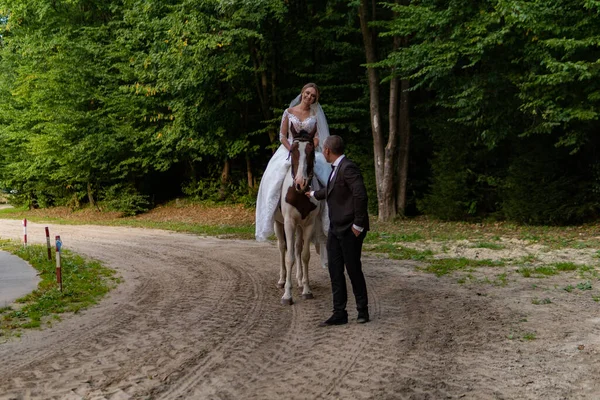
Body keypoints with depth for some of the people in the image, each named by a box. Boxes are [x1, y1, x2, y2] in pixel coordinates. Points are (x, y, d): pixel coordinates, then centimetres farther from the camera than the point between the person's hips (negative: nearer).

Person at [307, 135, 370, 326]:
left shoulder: (348, 168, -18)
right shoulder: (336, 169, 13)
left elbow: (361, 196, -25)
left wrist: (358, 224, -21)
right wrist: (314, 193, 48)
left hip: (350, 231, -9)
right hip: (335, 229, 9)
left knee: (353, 270, 3)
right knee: (335, 271, 9)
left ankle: (362, 310, 20)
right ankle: (339, 313, 16)